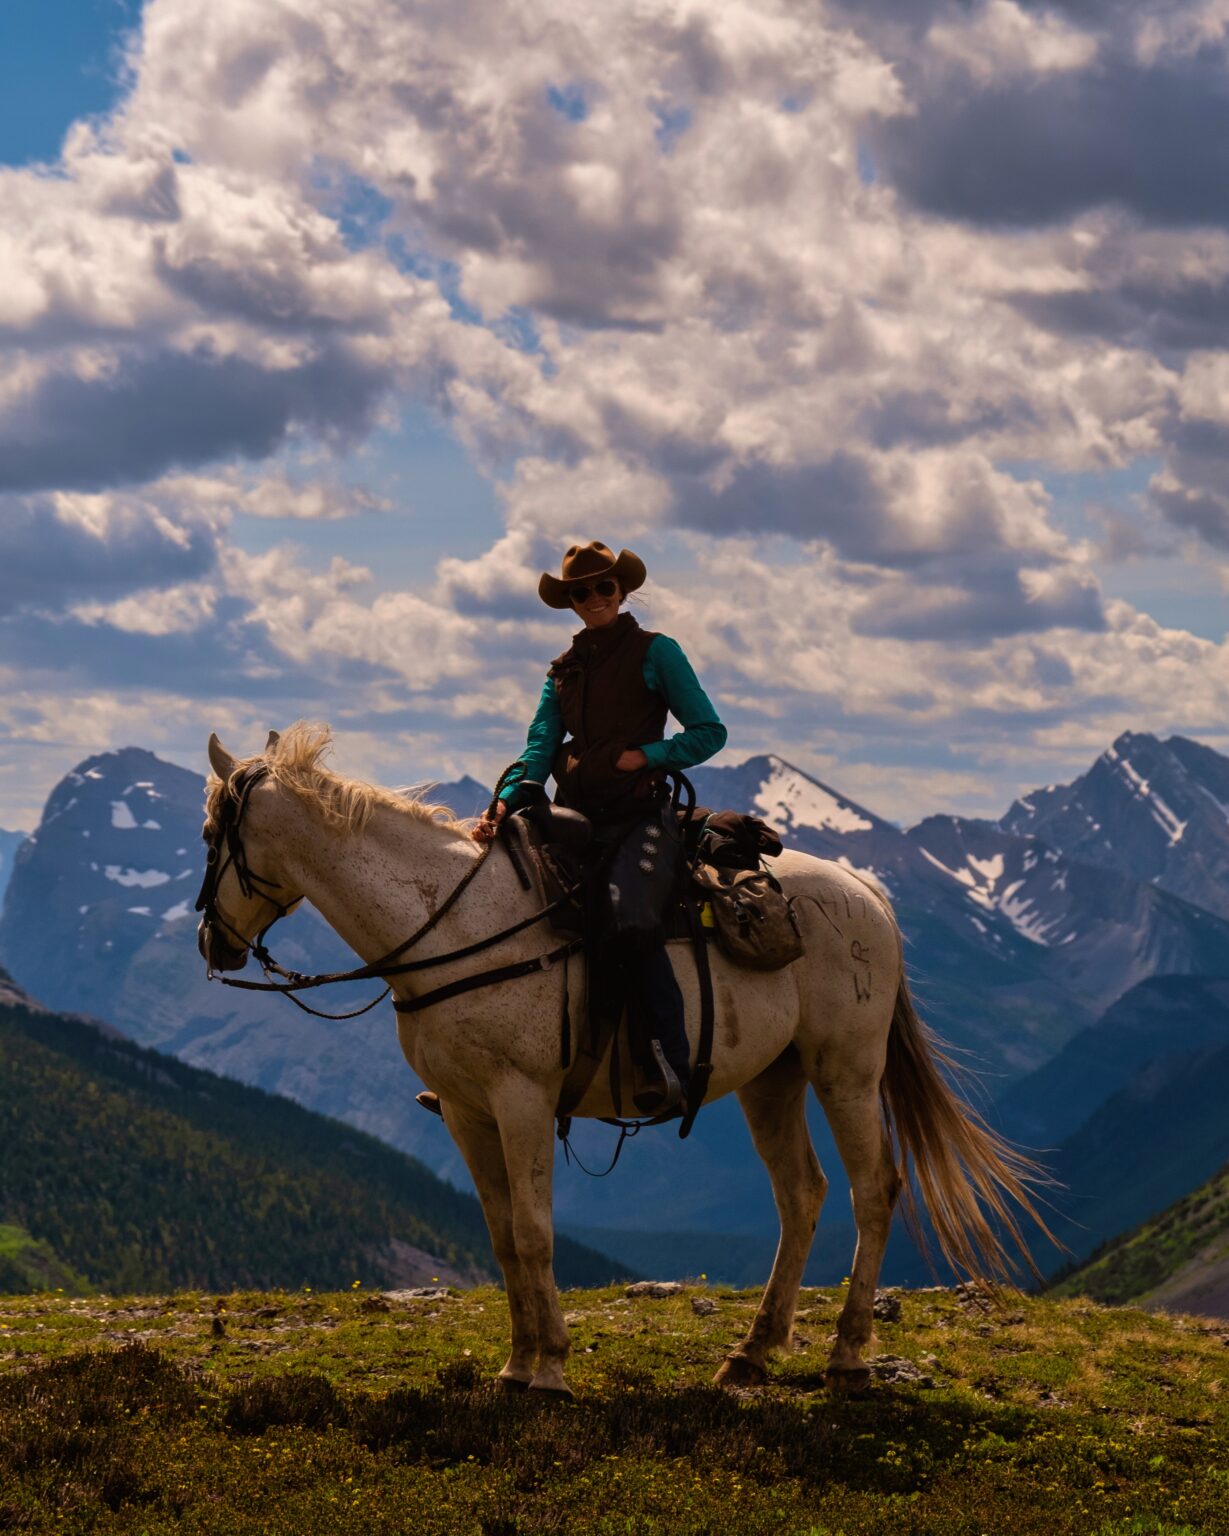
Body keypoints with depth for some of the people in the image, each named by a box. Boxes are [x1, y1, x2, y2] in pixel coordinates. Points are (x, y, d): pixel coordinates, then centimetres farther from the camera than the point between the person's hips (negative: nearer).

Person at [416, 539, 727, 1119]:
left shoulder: (655, 652, 3)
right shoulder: (563, 669, 17)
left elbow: (709, 732, 1)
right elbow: (540, 747, 6)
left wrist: (644, 756, -12)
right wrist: (504, 804, -11)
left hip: (639, 815, -6)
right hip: (575, 815, 6)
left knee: (627, 915, -31)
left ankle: (673, 1069, -27)